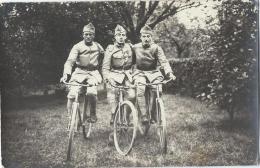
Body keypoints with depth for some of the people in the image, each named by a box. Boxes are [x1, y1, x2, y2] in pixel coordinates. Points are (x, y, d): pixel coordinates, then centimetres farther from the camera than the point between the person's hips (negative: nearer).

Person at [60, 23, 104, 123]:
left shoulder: (98, 47, 5)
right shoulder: (77, 47, -5)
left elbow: (103, 60, 24)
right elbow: (70, 61, -17)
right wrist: (66, 74, -33)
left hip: (93, 73, 1)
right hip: (79, 73, 0)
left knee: (91, 93, -26)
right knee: (72, 94, -19)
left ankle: (93, 114, -3)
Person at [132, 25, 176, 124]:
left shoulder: (156, 48, -5)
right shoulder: (135, 48, 0)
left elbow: (164, 61, -14)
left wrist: (169, 73, -29)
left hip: (154, 72, 0)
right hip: (140, 72, 0)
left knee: (157, 89, -26)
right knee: (140, 90, -29)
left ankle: (153, 114, -9)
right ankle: (143, 115, -23)